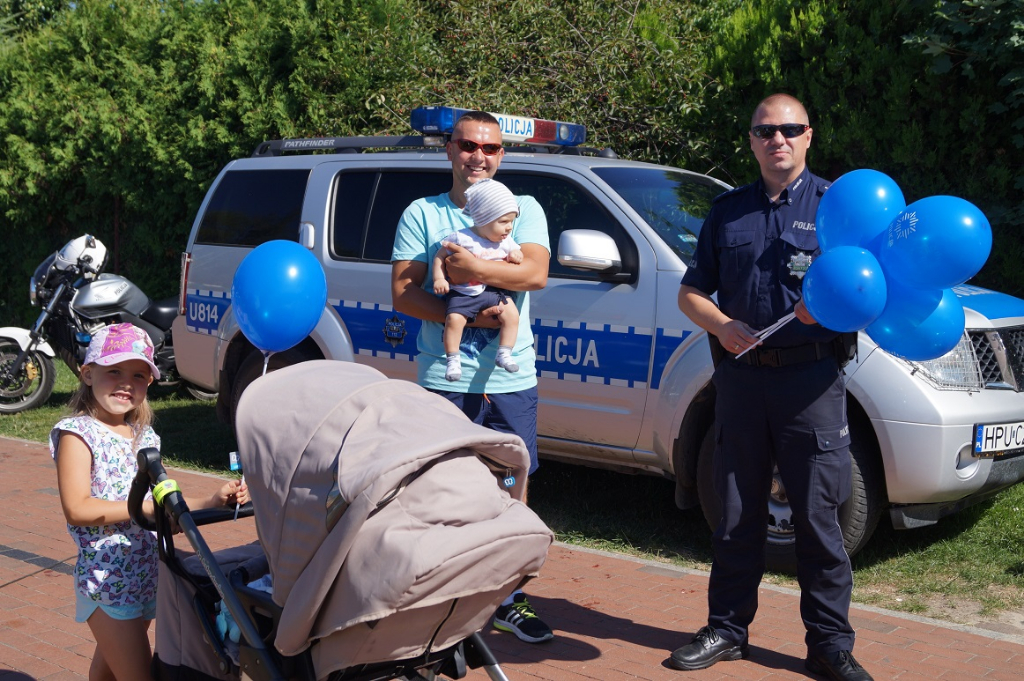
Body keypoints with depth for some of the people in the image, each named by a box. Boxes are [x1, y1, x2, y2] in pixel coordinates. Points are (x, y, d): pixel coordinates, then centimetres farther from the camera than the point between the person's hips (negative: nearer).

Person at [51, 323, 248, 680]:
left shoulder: (145, 436, 11)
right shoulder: (77, 434, -9)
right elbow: (77, 510, -21)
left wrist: (213, 501, 0)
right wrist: (148, 506, -24)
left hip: (148, 578, 7)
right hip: (107, 580, -7)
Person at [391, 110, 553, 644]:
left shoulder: (524, 209, 9)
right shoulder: (422, 214, 7)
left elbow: (535, 273, -8)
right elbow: (402, 294, -2)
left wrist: (472, 267, -19)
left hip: (511, 380, 1)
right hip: (443, 379, -1)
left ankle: (507, 601, 20)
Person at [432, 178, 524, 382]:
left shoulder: (506, 242, 6)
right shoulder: (461, 238, -11)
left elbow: (516, 251, 22)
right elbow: (439, 255, -5)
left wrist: (516, 255, -3)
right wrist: (439, 278, -18)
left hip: (493, 292, 4)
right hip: (462, 294, -4)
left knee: (511, 315, -15)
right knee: (454, 319, -25)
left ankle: (504, 354, -4)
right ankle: (453, 360, -14)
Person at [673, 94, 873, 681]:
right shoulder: (728, 211, 15)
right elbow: (692, 291, 16)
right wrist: (722, 326, -4)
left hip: (811, 378, -3)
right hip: (741, 374, 3)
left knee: (818, 516, 0)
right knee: (738, 514, 9)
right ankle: (728, 629, 21)